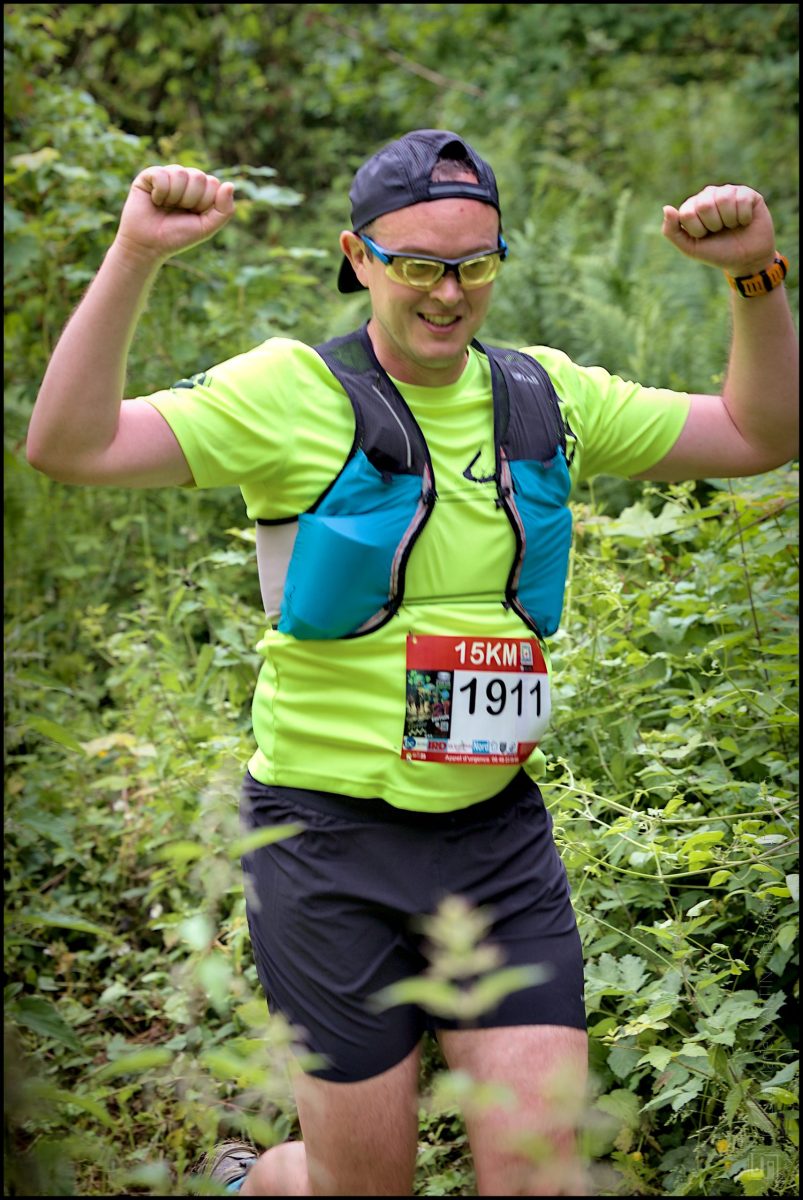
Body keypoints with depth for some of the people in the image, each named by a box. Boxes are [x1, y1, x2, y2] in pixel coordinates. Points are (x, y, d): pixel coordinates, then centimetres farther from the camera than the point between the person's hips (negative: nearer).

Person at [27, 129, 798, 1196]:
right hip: (333, 835, -4)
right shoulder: (295, 390, -9)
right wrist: (137, 256, -27)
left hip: (499, 832, 4)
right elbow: (71, 446, -19)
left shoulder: (546, 394, 6)